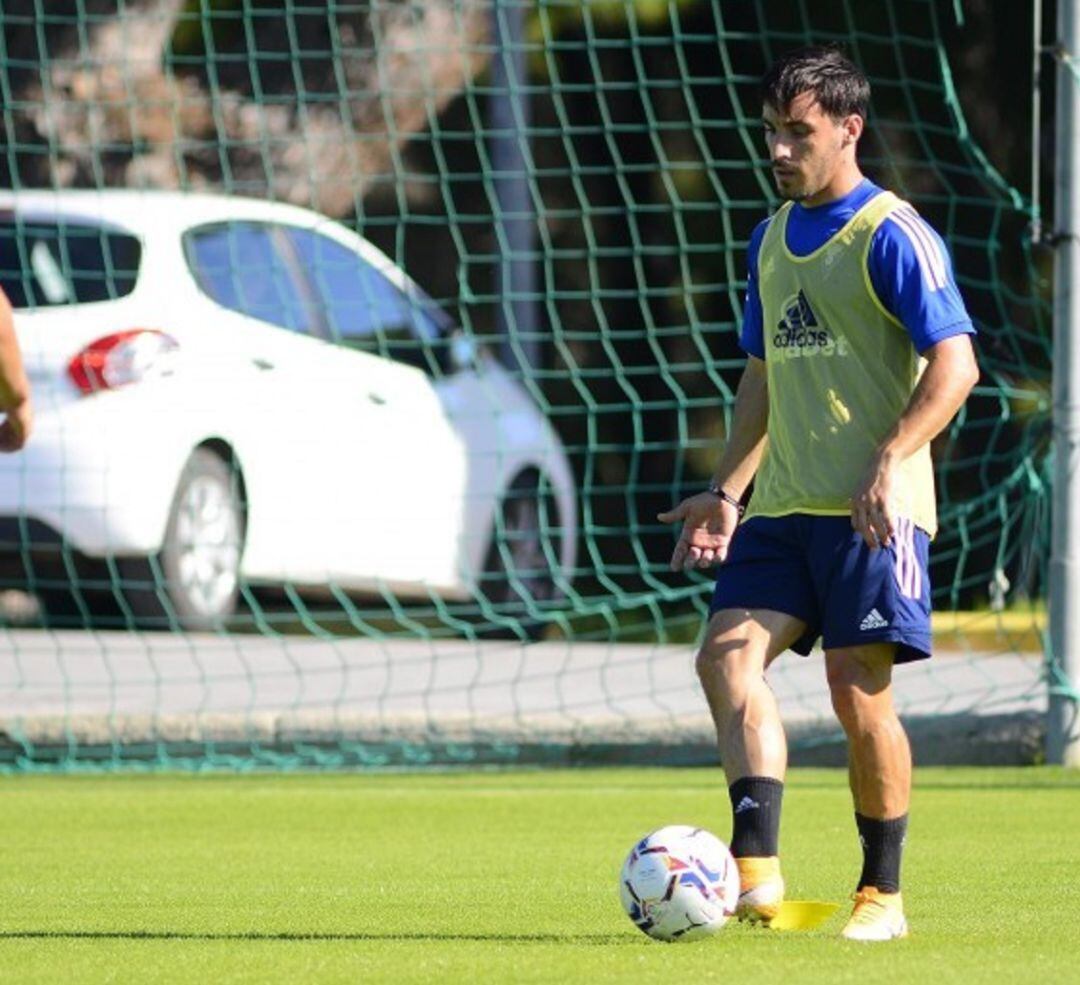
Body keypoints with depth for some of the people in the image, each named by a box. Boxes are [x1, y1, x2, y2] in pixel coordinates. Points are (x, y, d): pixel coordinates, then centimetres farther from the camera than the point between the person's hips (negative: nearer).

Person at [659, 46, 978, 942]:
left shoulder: (891, 236, -7)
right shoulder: (772, 239, 16)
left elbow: (955, 364, -14)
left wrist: (889, 462, -25)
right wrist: (727, 490, 18)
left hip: (871, 508, -7)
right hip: (782, 505, 7)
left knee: (858, 691, -6)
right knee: (729, 655, -11)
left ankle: (883, 895, 8)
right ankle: (758, 873, -18)